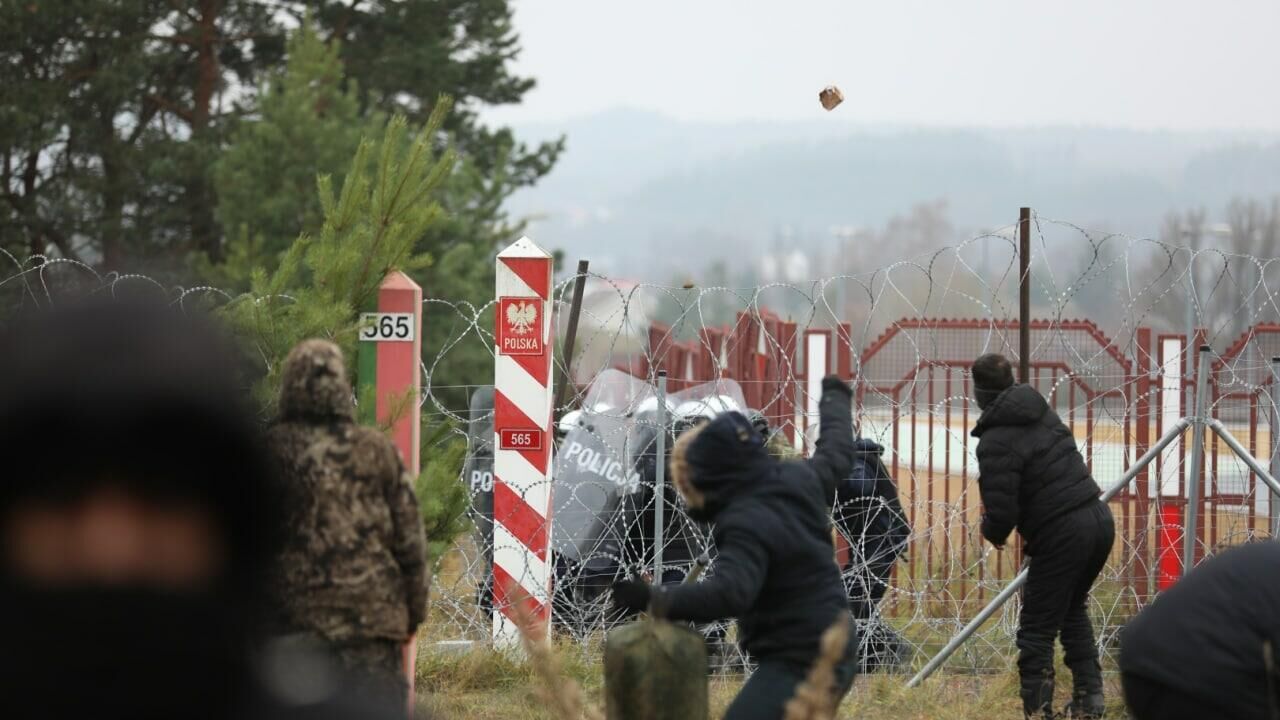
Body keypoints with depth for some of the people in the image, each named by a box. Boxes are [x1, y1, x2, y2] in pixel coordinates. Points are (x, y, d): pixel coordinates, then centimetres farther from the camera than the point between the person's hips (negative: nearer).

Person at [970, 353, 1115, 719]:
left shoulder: (995, 442, -14)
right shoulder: (1042, 412, 11)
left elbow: (1002, 513, -16)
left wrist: (991, 531, 7)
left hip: (1062, 536, -8)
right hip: (1099, 519, 8)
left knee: (1037, 630, 2)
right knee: (1072, 610, 27)